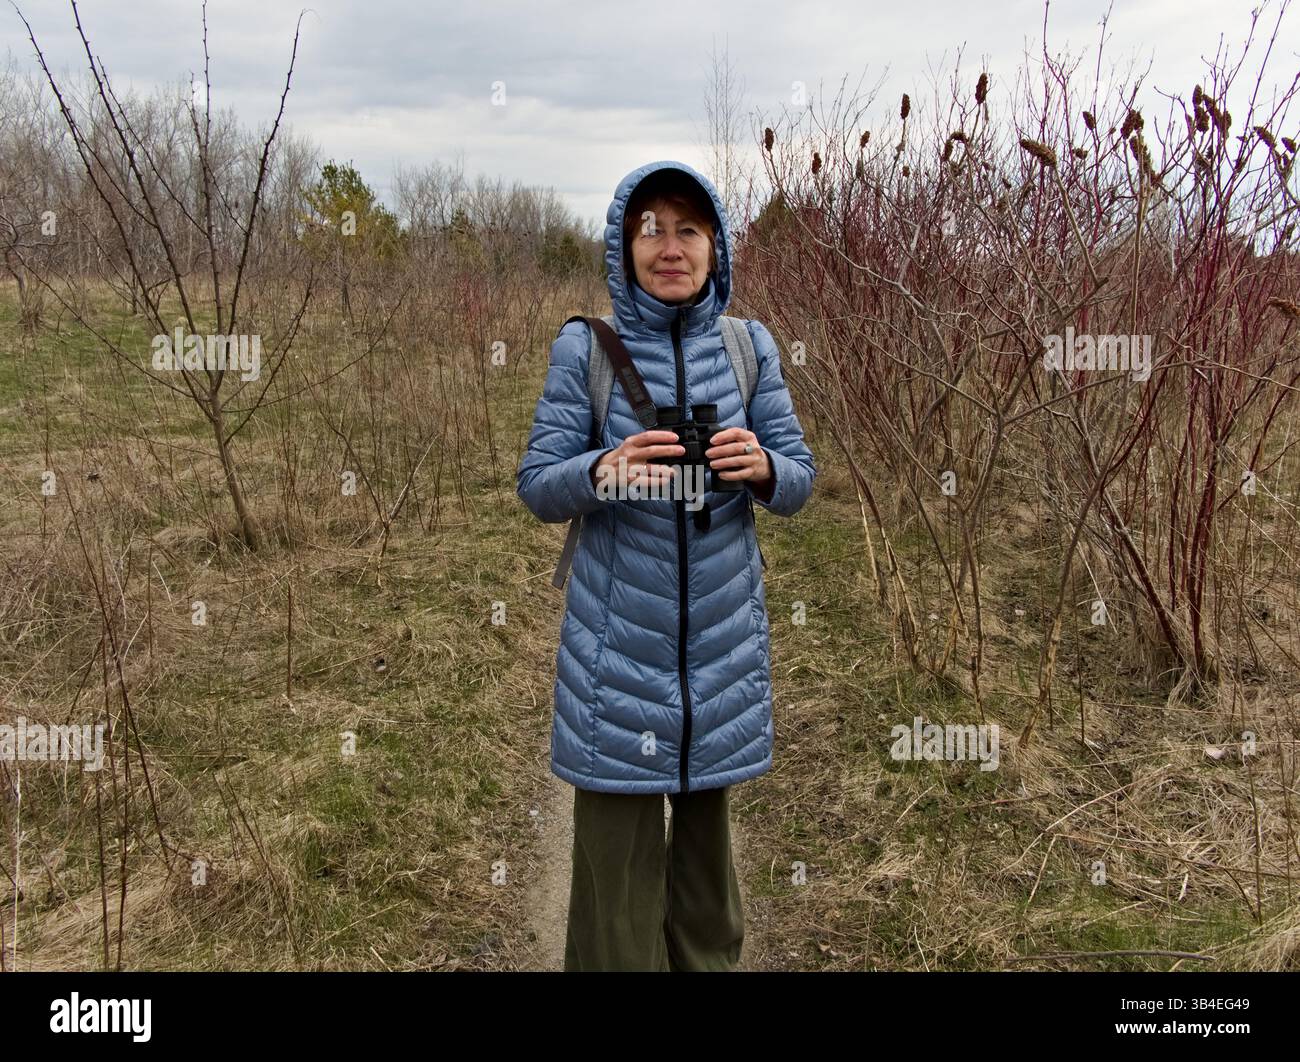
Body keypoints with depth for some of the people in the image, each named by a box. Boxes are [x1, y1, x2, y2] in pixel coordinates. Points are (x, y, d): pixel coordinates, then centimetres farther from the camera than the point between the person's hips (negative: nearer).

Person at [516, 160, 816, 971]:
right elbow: (537, 487, -5)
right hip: (618, 637, -2)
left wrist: (760, 466, -21)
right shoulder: (585, 346, -3)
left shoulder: (749, 345, 2)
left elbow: (799, 484, 2)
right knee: (617, 844, 4)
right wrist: (603, 470, -27)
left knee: (708, 827, 15)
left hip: (722, 633, 2)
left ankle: (710, 958, 36)